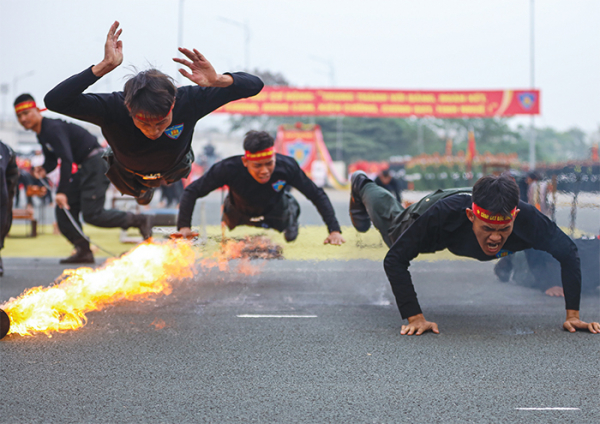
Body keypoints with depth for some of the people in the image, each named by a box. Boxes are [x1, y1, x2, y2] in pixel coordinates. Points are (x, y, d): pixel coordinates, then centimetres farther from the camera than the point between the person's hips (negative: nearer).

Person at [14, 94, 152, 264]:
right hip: (85, 168, 10)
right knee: (63, 209, 4)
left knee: (92, 214, -15)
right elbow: (52, 159, 20)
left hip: (97, 163, -10)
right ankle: (83, 251, 6)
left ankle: (140, 220, -4)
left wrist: (62, 192, -31)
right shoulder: (41, 134, 13)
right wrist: (44, 170, -5)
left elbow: (66, 160, -28)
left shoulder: (53, 128, -19)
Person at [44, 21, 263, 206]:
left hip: (173, 170, 1)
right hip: (128, 175, -1)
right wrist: (104, 67, -64)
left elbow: (253, 85, -38)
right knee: (139, 193, 35)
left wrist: (218, 80, -61)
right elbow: (54, 100, -58)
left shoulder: (188, 101, -44)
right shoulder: (113, 107, -47)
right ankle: (144, 189, 68)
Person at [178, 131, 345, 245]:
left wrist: (334, 230, -35)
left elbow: (318, 196, -28)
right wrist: (184, 226, -44)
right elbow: (192, 191, -32)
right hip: (238, 213, 0)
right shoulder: (229, 169, -43)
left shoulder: (287, 166, -40)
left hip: (276, 214, 0)